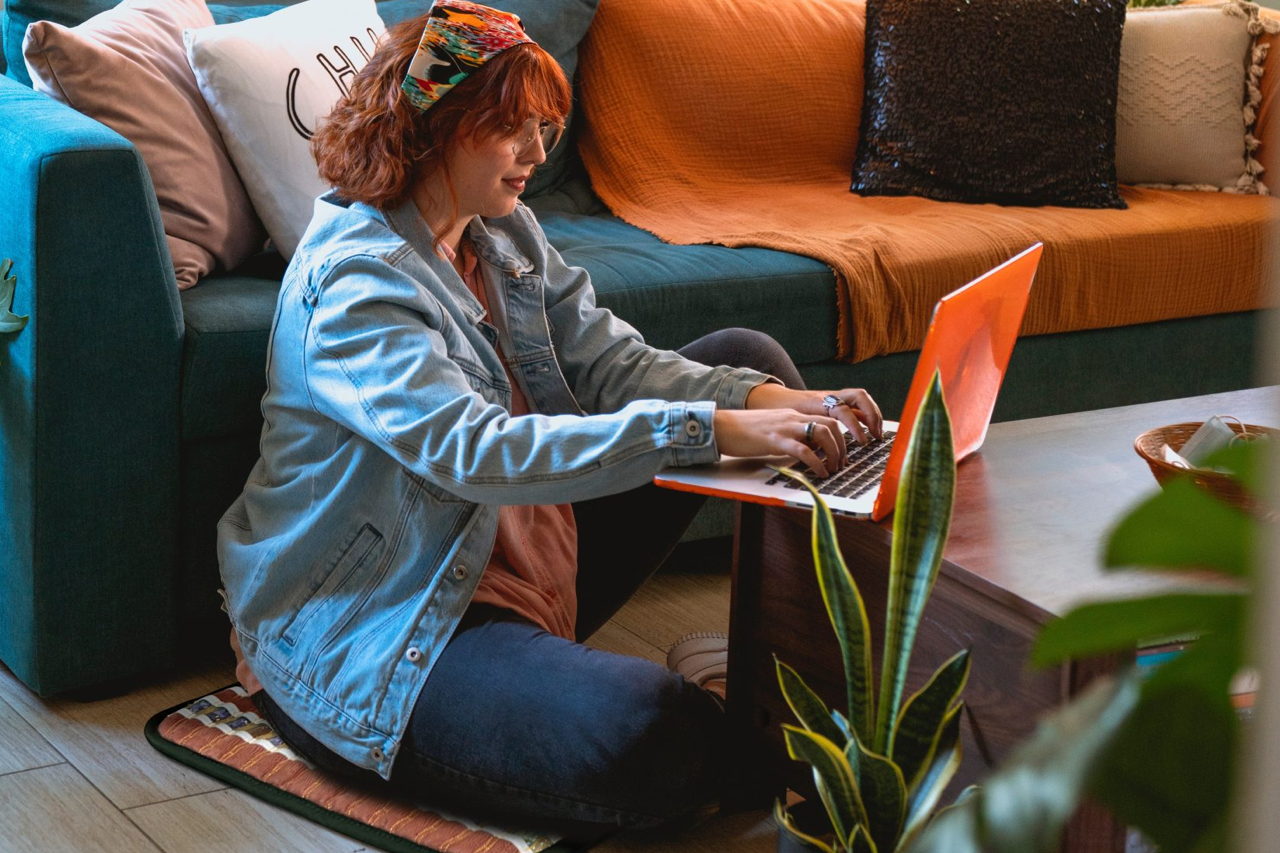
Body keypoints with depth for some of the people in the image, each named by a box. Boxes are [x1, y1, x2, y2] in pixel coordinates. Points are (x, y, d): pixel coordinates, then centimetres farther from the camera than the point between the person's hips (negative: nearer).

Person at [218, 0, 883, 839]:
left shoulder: (506, 235, 6)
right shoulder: (353, 277, -23)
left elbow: (611, 361, 1)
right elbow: (473, 452, -35)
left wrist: (772, 400, -18)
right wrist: (707, 431, -39)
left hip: (517, 564, 10)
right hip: (366, 633, -10)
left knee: (744, 357, 9)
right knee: (643, 730, -38)